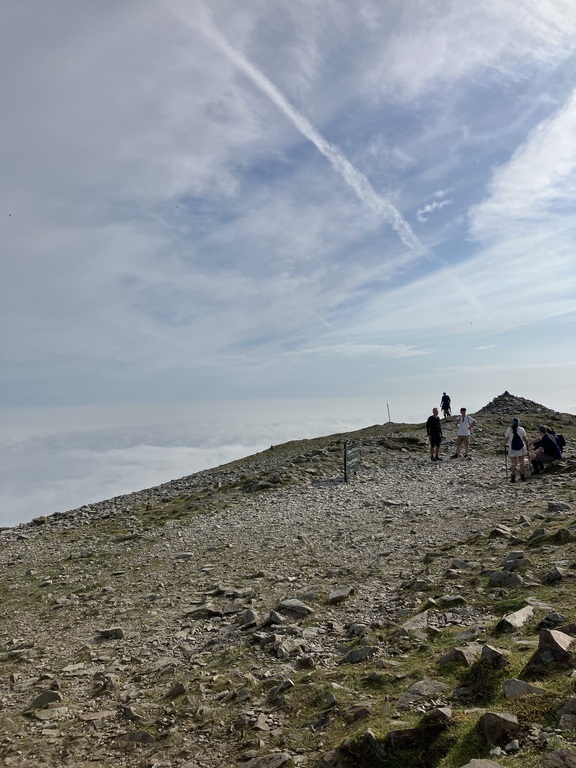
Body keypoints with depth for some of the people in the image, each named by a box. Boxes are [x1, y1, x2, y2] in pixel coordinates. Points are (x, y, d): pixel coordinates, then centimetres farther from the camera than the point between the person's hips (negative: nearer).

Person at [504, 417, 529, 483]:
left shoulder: (509, 429, -6)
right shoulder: (521, 429, -4)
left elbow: (506, 438, 0)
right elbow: (525, 438, 1)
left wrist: (505, 445, 17)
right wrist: (527, 443, 21)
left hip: (512, 449, -1)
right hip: (521, 448, 1)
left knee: (513, 463, 4)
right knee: (521, 463, 11)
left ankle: (513, 477, 3)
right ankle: (522, 476, 16)